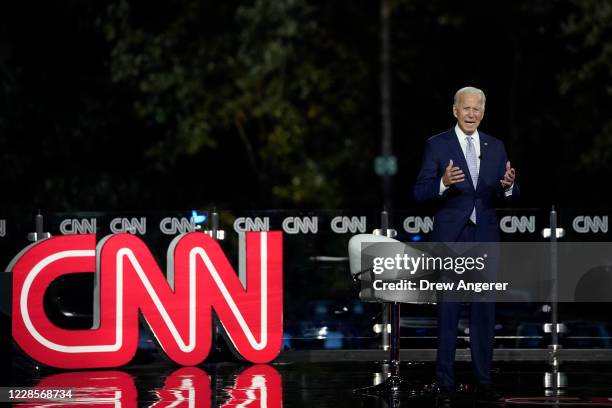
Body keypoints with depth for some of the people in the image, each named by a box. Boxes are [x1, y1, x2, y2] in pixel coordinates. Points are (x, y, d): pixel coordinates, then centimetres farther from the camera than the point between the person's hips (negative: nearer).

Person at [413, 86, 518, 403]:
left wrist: (508, 186, -16)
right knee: (448, 312, 0)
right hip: (449, 239, -4)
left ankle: (483, 381, 12)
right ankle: (445, 382, 5)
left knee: (484, 312, 6)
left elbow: (509, 196, 8)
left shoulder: (496, 147, 9)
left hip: (485, 238, 4)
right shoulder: (437, 145, -2)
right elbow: (420, 193, -7)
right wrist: (444, 183, -27)